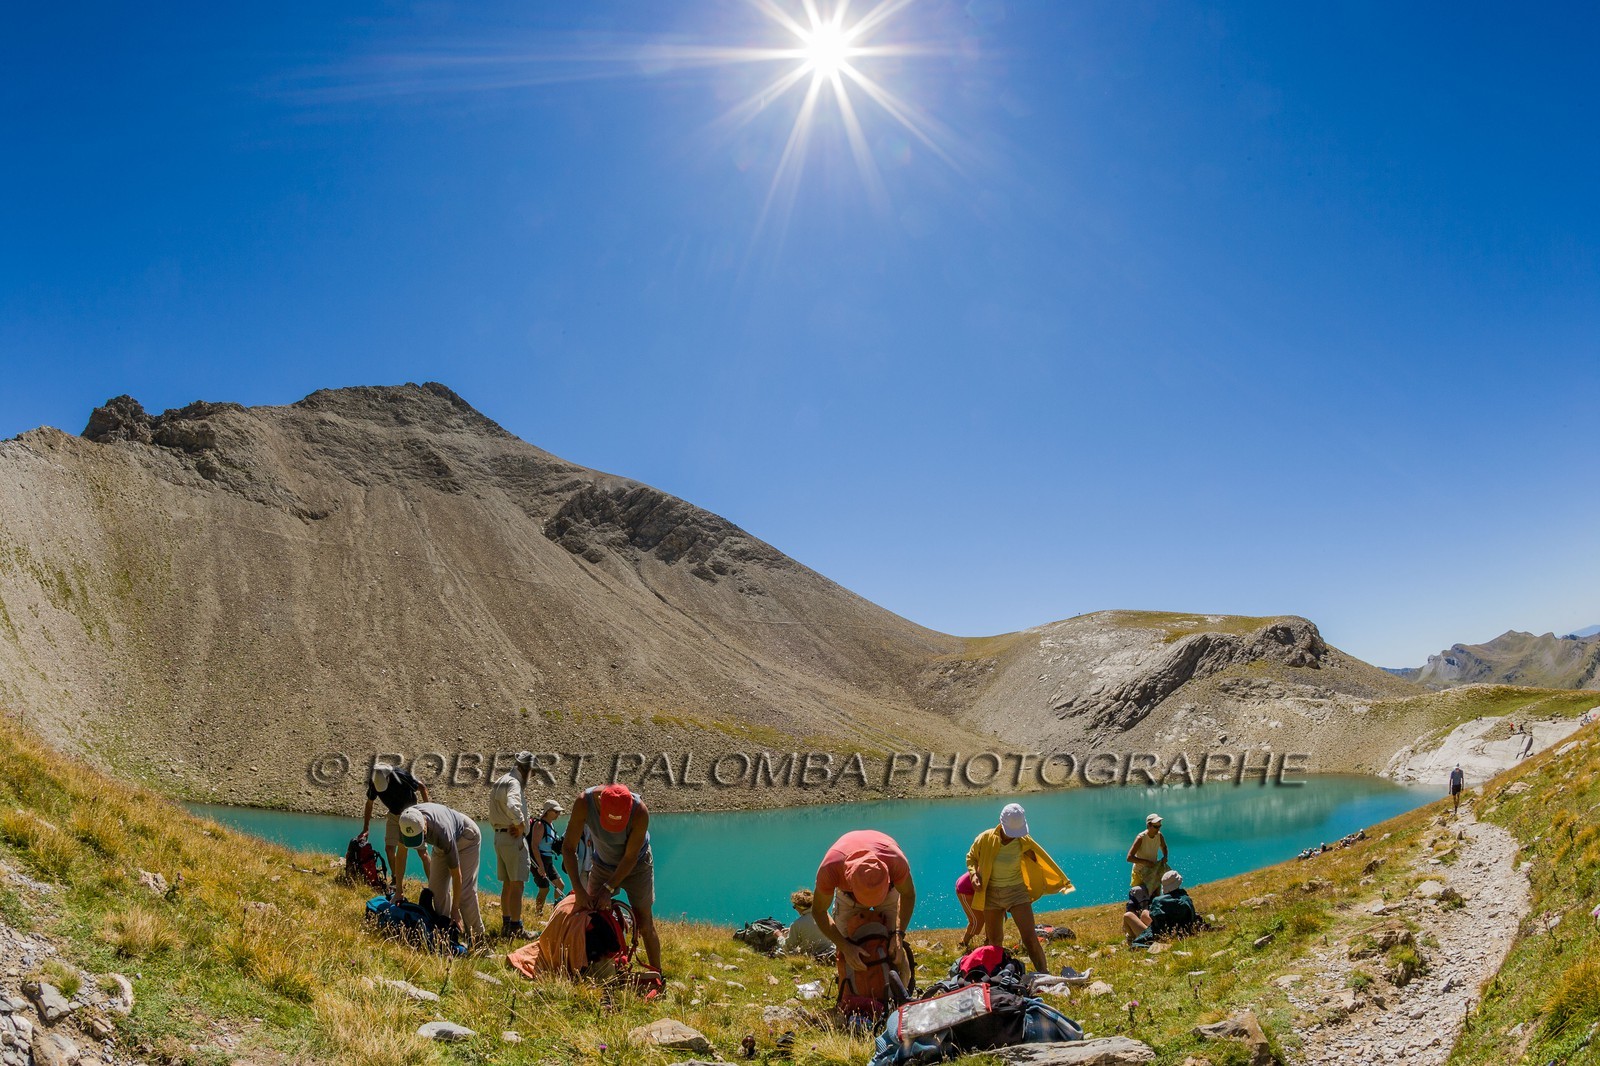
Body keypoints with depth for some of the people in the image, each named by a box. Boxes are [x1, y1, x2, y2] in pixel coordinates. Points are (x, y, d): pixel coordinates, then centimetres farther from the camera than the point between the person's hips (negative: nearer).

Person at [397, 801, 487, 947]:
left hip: (467, 838, -6)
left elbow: (456, 875, -32)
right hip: (442, 844, 7)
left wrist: (455, 909, -25)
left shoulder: (442, 832, -42)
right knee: (436, 887, 0)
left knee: (465, 890, -13)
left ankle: (477, 937, -4)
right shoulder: (406, 822, -28)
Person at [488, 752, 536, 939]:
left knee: (507, 884, 16)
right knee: (517, 885, -6)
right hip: (514, 838, -10)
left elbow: (493, 816, 17)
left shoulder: (498, 783, 17)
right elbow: (512, 807, -34)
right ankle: (515, 928, -5)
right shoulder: (513, 783, -14)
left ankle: (506, 924, 24)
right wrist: (520, 825, -19)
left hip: (499, 836, 10)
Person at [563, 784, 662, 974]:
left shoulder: (640, 812, -37)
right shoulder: (584, 802, -32)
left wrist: (608, 888, -26)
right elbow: (568, 848, -26)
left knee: (645, 925, -2)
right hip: (602, 864, 3)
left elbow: (630, 858, -24)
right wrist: (579, 890, -31)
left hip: (636, 865, -2)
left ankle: (657, 973, 11)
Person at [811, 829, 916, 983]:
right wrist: (845, 947, -33)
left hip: (889, 888, 0)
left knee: (896, 952, -6)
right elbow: (818, 911, -24)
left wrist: (899, 934, -28)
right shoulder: (830, 868, -43)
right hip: (846, 891, 0)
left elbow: (908, 895, -18)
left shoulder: (897, 862, -42)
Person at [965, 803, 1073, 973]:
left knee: (1030, 937, -10)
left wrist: (1062, 882, 1)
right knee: (994, 940, 12)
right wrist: (974, 874, -12)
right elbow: (971, 857, 5)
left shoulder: (1023, 842, -12)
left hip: (1017, 891, -1)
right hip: (991, 893, 1)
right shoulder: (985, 838, -12)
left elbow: (1043, 861, 0)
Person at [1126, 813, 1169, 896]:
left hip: (1154, 872, 5)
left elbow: (1164, 847, 16)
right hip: (1139, 873, -5)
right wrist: (1145, 862, -33)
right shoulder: (1141, 838, -25)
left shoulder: (1159, 836, -9)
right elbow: (1129, 857, -28)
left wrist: (1165, 856, -6)